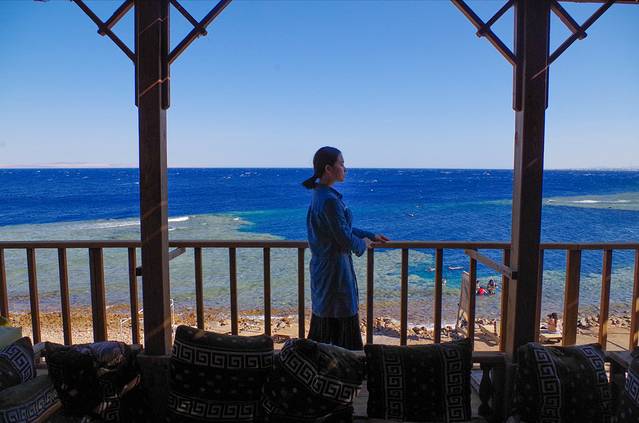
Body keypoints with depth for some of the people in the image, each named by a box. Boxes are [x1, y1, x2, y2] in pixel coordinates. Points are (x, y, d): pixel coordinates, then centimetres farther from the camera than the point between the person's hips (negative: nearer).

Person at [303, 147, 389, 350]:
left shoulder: (321, 194, 8)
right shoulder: (329, 200, -23)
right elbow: (345, 238, -21)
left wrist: (371, 235, 17)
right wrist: (363, 243, -1)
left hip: (323, 265, 10)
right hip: (334, 267, -10)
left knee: (323, 322, 19)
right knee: (343, 322, 3)